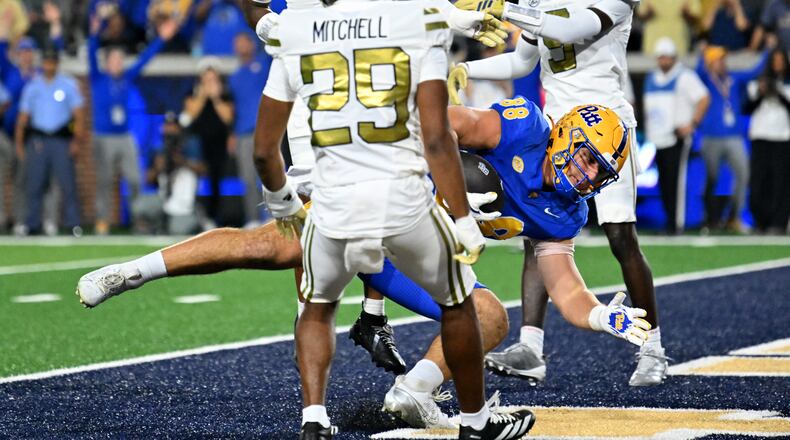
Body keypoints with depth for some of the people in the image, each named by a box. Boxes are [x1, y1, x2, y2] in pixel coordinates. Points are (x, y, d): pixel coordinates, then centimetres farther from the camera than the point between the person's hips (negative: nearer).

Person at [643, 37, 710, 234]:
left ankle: (677, 222, -13)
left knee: (675, 180, -13)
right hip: (657, 139, 7)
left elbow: (703, 99, -9)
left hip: (676, 137, -7)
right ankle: (670, 219, 12)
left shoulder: (685, 76, -3)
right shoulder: (651, 78, 18)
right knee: (663, 182, 6)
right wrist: (648, 128, 20)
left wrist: (692, 124, -15)